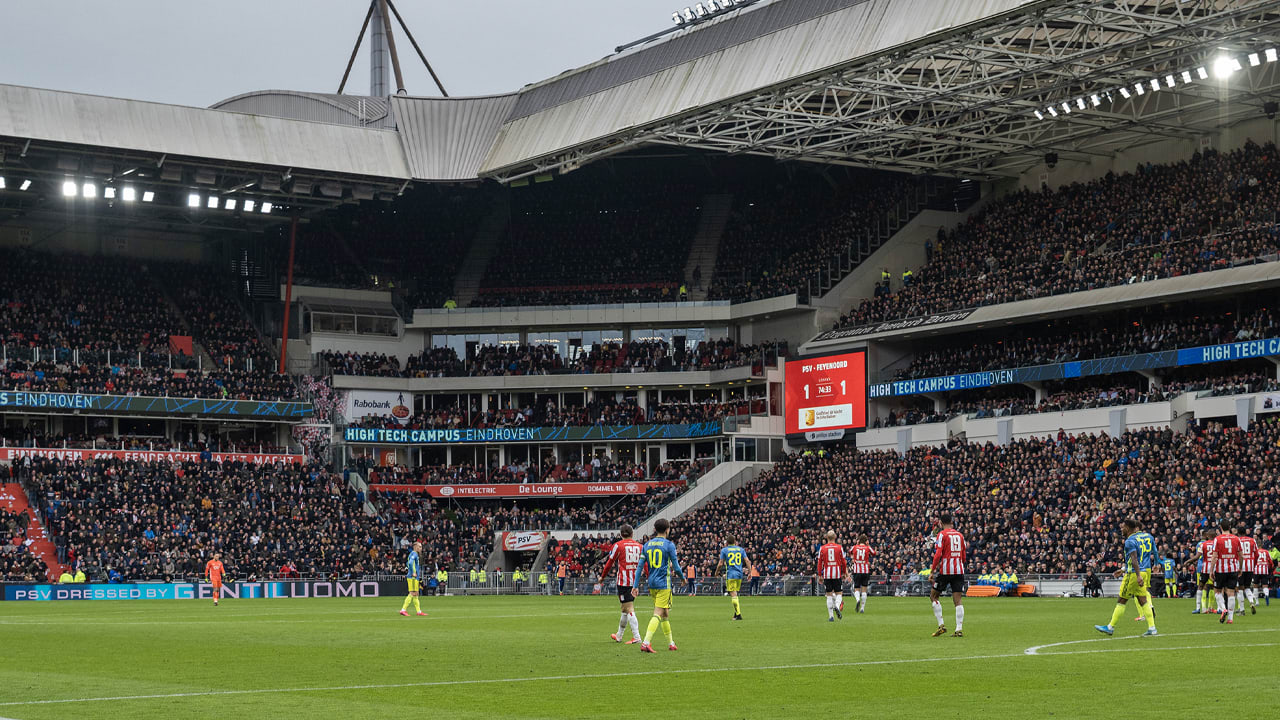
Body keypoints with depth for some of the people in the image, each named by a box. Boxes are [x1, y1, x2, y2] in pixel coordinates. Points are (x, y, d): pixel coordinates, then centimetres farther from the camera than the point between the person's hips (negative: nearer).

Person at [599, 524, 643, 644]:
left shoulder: (618, 545, -3)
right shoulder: (639, 546, 10)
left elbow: (609, 563, 2)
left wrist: (602, 577, 14)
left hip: (623, 581, -5)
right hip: (635, 582, 5)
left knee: (629, 609, -8)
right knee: (625, 609, 17)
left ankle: (636, 636, -17)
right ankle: (619, 636, 28)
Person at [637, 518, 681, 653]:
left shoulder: (647, 545, 7)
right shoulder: (669, 545, -7)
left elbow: (640, 566, 4)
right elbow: (676, 567, -5)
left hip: (651, 583, 6)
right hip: (664, 583, -6)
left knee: (665, 613, 18)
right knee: (658, 614, -8)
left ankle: (670, 643, 26)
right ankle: (645, 643, -21)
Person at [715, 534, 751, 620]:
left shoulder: (724, 550, 1)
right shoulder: (741, 549, 10)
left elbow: (720, 564, -2)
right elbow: (747, 561, 2)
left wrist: (717, 572, 14)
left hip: (730, 574, -4)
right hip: (739, 574, 4)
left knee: (733, 595, -6)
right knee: (735, 594, 19)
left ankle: (738, 614, -15)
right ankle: (736, 612, 19)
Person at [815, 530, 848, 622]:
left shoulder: (822, 548, 2)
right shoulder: (839, 547, 1)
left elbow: (820, 563, 3)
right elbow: (844, 562, 4)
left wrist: (820, 575, 9)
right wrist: (844, 573, 16)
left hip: (827, 574, 1)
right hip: (837, 574, -1)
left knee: (829, 595, 5)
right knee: (839, 593, 8)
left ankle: (831, 616, 0)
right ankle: (837, 606, -23)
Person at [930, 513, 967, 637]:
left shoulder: (942, 534, -4)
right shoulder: (959, 535, 12)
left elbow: (938, 554, -12)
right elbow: (964, 556, 15)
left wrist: (932, 570, -6)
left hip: (945, 570, -5)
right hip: (959, 571, 5)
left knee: (933, 596, 9)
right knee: (958, 600, 2)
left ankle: (941, 625, 0)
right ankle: (959, 629, -6)